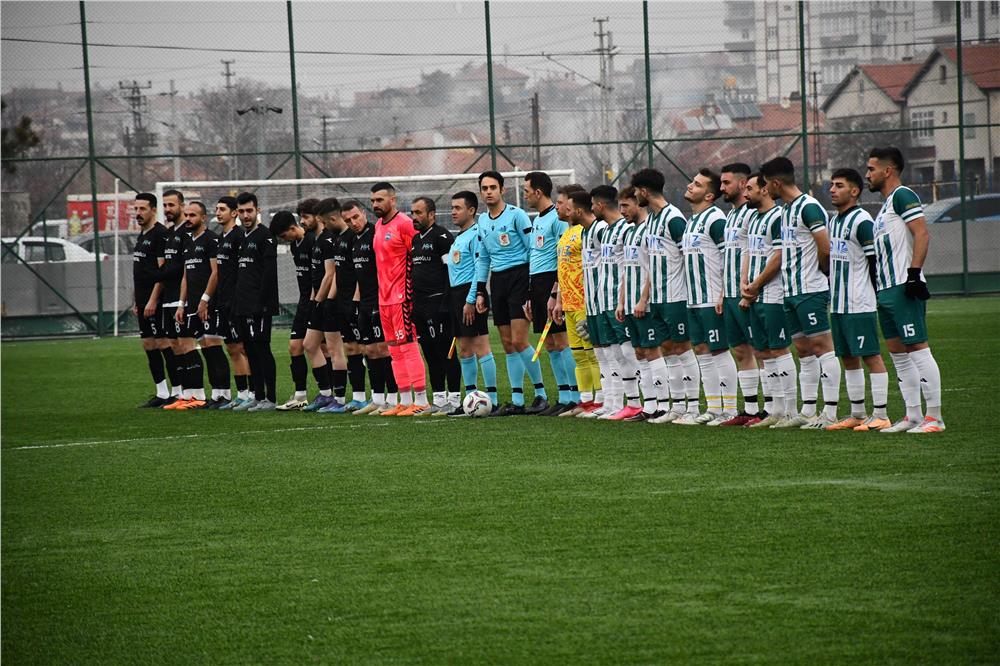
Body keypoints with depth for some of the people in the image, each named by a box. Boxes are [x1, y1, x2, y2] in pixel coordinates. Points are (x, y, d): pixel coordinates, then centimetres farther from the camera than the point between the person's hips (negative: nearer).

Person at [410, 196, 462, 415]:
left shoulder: (441, 237, -9)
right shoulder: (415, 240, 19)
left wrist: (446, 303, -20)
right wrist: (411, 302, 20)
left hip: (438, 304, -9)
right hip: (420, 306, 9)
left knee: (446, 351, -7)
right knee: (430, 353, 10)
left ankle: (454, 399, -4)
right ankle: (439, 399, 14)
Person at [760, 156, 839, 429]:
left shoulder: (808, 207, -14)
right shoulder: (786, 210, 16)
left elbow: (826, 248, -19)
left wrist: (820, 272, -2)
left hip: (811, 290, -10)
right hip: (791, 291, 10)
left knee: (821, 346, -8)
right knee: (804, 351, 11)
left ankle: (830, 413, -9)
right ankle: (807, 412, 15)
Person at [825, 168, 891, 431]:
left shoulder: (862, 221, -11)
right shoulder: (833, 222, 16)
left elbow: (875, 261, -13)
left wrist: (878, 296, -12)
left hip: (860, 305, -9)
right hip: (838, 304, 9)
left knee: (871, 356, -6)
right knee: (848, 358, 11)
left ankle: (880, 415, -6)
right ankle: (857, 414, 17)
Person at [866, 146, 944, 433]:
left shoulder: (903, 196, -8)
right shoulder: (887, 205, 22)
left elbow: (922, 234, -19)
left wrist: (914, 273, -25)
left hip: (904, 289, -11)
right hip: (887, 290, 11)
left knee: (917, 349, -10)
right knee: (898, 353, 10)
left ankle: (935, 417, -10)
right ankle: (913, 417, 14)